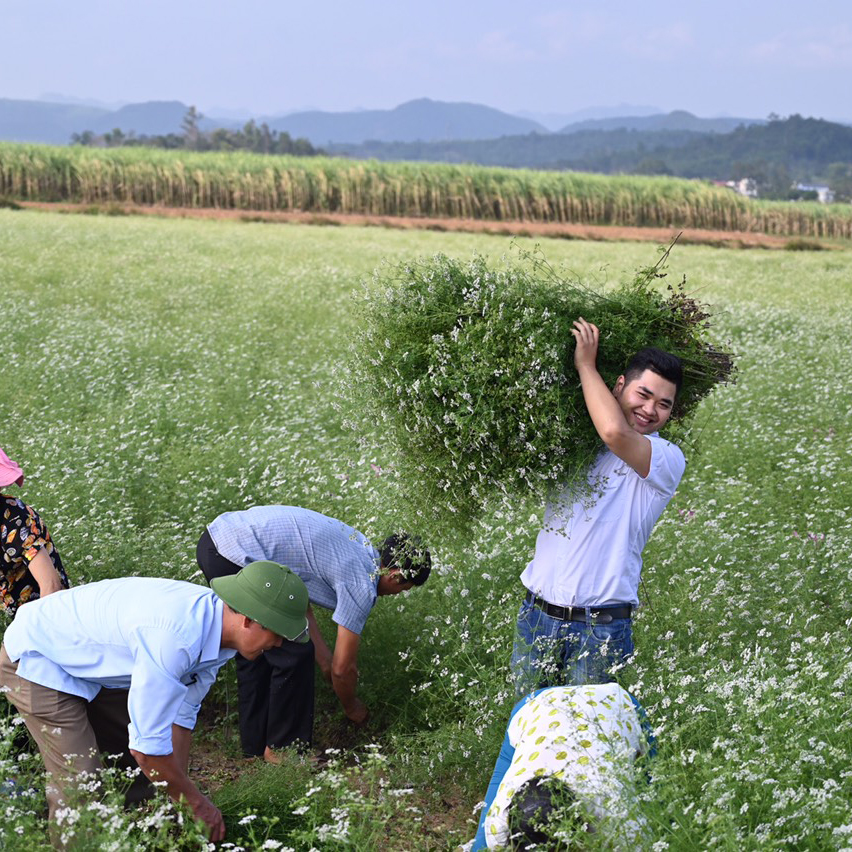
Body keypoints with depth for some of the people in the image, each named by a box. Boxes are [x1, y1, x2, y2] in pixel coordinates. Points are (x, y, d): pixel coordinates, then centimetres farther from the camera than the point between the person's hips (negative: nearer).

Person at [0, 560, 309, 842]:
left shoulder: (212, 622, -11)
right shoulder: (175, 636, -39)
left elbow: (182, 715, -1)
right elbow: (147, 746, -34)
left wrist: (177, 799, -1)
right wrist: (195, 802, -19)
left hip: (89, 664, 9)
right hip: (35, 661, -9)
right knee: (79, 785, -15)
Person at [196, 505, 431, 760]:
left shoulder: (355, 542, 17)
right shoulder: (362, 585, -8)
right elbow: (343, 668, -1)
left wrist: (323, 657, 25)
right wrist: (352, 707, 19)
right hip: (236, 557, -10)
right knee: (295, 654, 1)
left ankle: (255, 744, 32)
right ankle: (283, 747, 15)